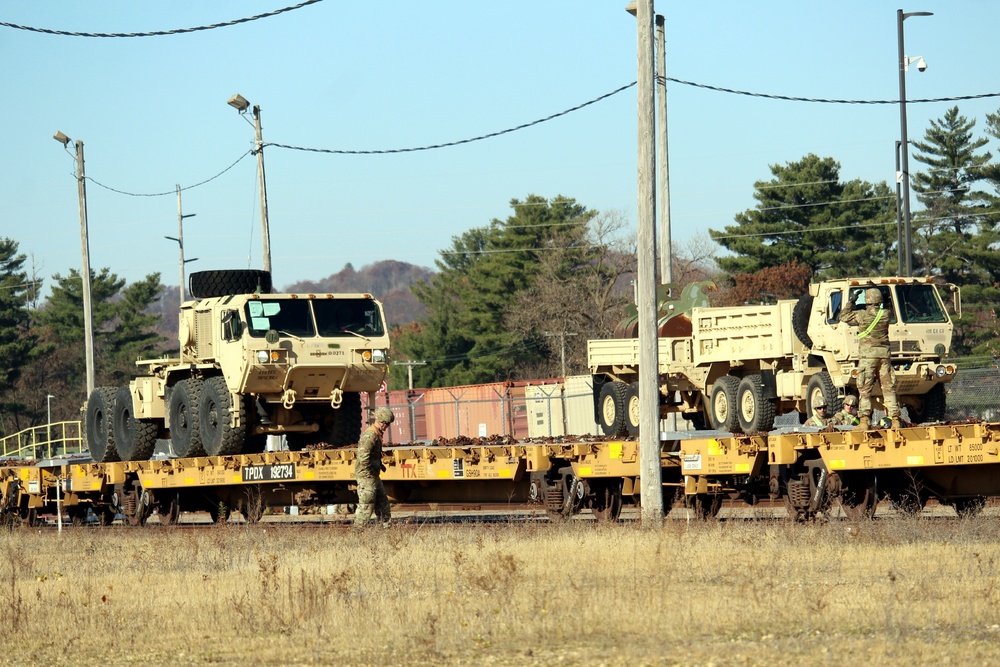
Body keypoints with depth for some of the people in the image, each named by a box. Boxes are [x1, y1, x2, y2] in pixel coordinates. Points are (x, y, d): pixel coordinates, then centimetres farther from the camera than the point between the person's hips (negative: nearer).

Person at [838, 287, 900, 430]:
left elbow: (844, 316, 7)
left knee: (865, 390, -3)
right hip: (884, 354, 3)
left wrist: (851, 302, 18)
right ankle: (895, 419, 1)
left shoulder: (862, 315, -7)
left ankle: (864, 420, -12)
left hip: (867, 355, -3)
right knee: (888, 388, 5)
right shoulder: (885, 315, 2)